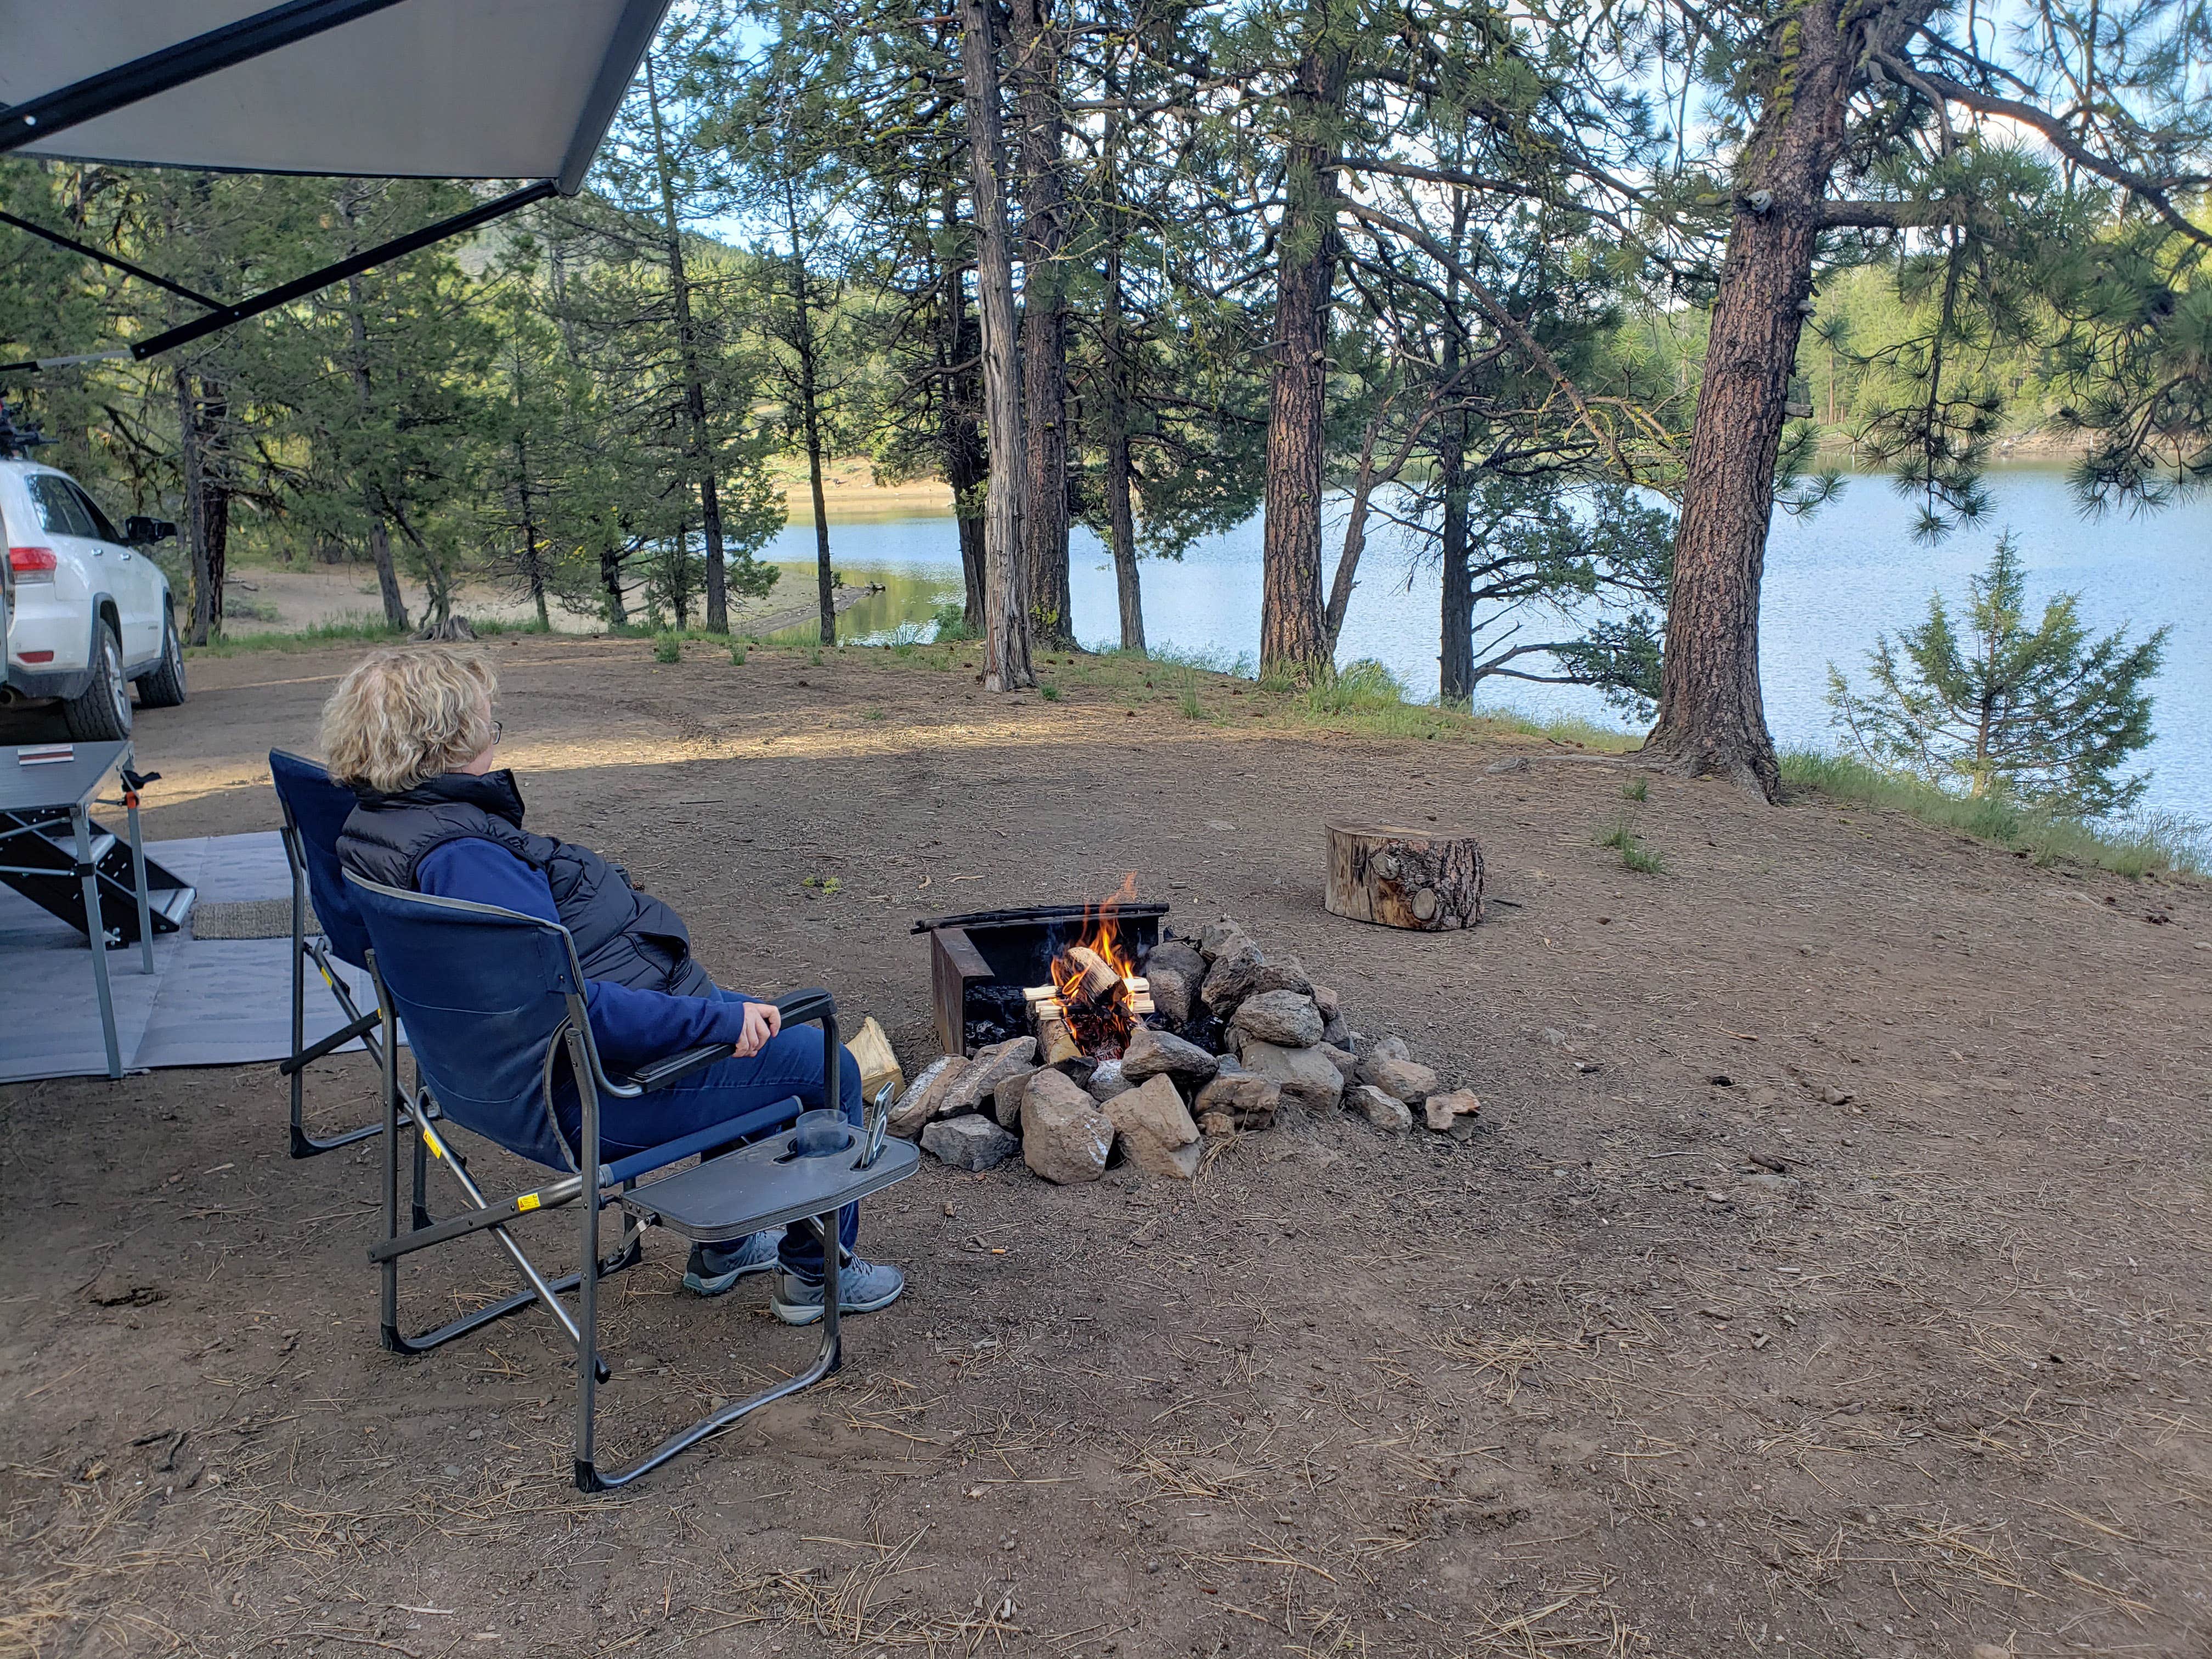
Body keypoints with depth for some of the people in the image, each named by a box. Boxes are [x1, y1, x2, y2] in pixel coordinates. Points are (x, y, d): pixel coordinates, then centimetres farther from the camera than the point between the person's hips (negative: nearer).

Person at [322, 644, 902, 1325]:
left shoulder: (376, 827, 3)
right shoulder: (459, 858, -30)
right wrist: (720, 1018, -26)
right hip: (603, 1095, -11)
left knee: (747, 1022, 30)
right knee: (824, 1066, 4)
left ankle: (720, 1246, 38)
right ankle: (817, 1274, 22)